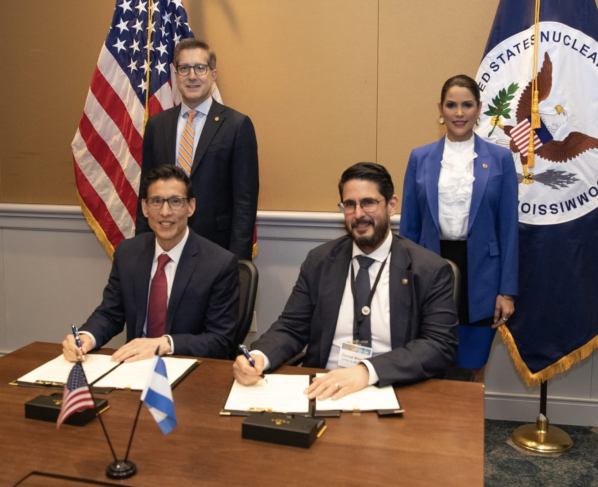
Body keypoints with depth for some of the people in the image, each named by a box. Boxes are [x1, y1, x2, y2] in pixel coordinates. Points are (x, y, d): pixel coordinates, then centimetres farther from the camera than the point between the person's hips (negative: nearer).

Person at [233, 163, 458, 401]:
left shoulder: (431, 271, -3)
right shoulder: (319, 261, 7)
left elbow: (441, 345, -10)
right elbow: (291, 328, 7)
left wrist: (368, 371, -24)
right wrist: (258, 356, -15)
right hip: (322, 390, 2)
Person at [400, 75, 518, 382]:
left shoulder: (500, 159, 2)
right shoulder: (420, 158, 4)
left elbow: (508, 229, 1)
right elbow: (409, 227, 6)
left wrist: (507, 290, -3)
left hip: (479, 275, -1)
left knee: (473, 369, 10)